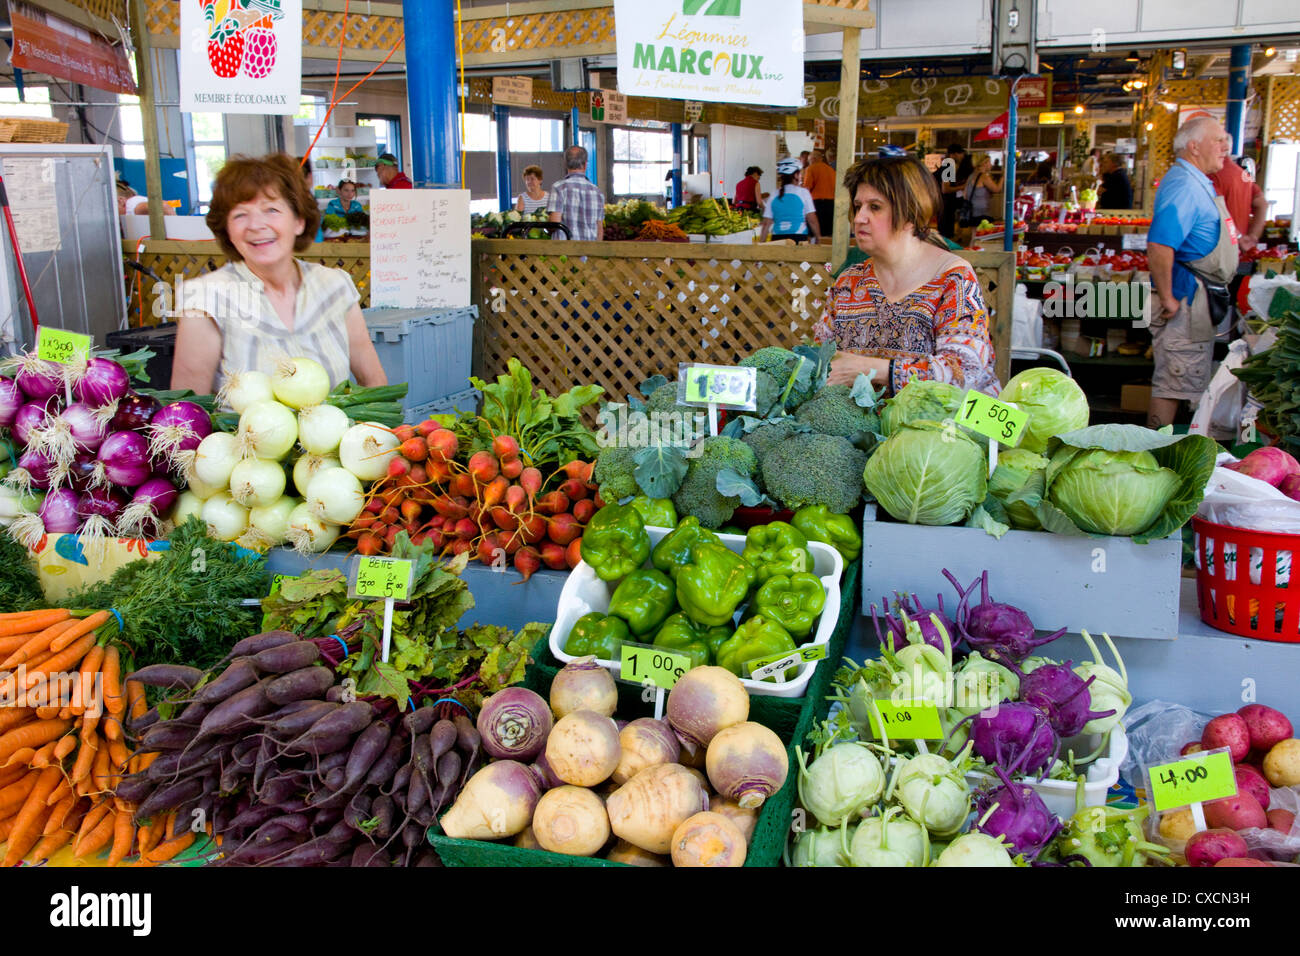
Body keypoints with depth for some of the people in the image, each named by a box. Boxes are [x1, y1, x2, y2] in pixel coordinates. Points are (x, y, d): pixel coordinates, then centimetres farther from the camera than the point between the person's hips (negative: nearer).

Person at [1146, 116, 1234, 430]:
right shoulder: (1184, 185, -19)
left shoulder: (1197, 183, 16)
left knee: (1181, 379, 16)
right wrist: (1167, 299, -25)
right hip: (1186, 299, -11)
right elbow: (1159, 245, -30)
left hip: (1199, 302, 11)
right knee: (1174, 381, -7)